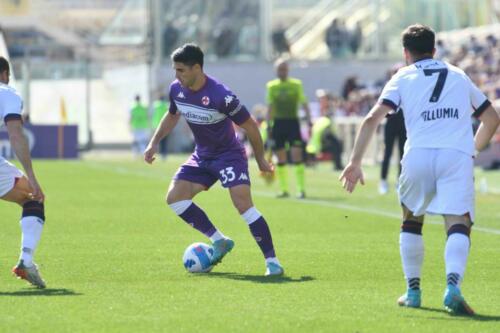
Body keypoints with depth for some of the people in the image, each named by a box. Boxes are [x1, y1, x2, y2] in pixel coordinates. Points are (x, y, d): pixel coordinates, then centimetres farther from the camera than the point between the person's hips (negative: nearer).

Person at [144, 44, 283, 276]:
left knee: (243, 203, -24)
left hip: (229, 154, -7)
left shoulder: (220, 96, -28)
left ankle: (272, 261, -20)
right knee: (174, 198, -4)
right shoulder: (176, 89, -7)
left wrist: (261, 160, -7)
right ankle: (219, 241, 7)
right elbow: (172, 115, 17)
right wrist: (154, 143, 9)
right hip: (202, 156, 7)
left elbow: (249, 126, -16)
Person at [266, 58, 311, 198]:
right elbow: (270, 107, 12)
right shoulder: (271, 86, 8)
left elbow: (304, 104, 2)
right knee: (281, 159, 3)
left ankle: (301, 189, -8)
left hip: (293, 122, -2)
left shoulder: (296, 84, 1)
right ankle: (284, 189, 11)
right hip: (278, 122, 2)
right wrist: (268, 126, 8)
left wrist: (309, 122, -6)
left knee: (297, 155, -11)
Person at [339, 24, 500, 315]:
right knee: (458, 225, -9)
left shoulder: (403, 77, 17)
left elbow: (372, 119, 3)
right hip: (458, 155, 0)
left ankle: (413, 290, 22)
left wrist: (356, 162, 4)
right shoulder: (459, 76, 24)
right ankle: (453, 285, -33)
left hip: (419, 153, 0)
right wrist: (473, 150, 44)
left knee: (412, 221, 22)